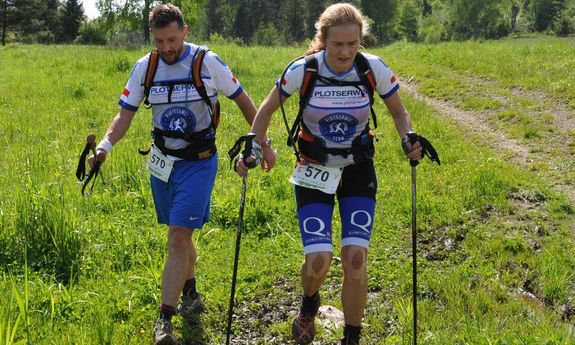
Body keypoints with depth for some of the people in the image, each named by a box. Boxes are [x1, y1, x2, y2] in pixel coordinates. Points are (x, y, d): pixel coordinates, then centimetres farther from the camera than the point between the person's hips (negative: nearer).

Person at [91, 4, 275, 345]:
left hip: (198, 163, -4)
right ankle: (191, 295, 39)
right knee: (181, 235, 18)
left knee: (178, 238, -13)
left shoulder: (208, 62, -13)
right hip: (163, 162, 5)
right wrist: (104, 146, -19)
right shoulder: (144, 67, -2)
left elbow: (243, 100, -1)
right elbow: (125, 115, -1)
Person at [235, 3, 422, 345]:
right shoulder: (303, 70, -17)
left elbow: (399, 113, 2)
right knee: (319, 260, -14)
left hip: (358, 171, 1)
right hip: (314, 173, -1)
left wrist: (409, 138, -17)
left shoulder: (374, 69, -14)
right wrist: (254, 148, -12)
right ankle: (309, 304, 24)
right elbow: (267, 109, 0)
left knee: (355, 258, -12)